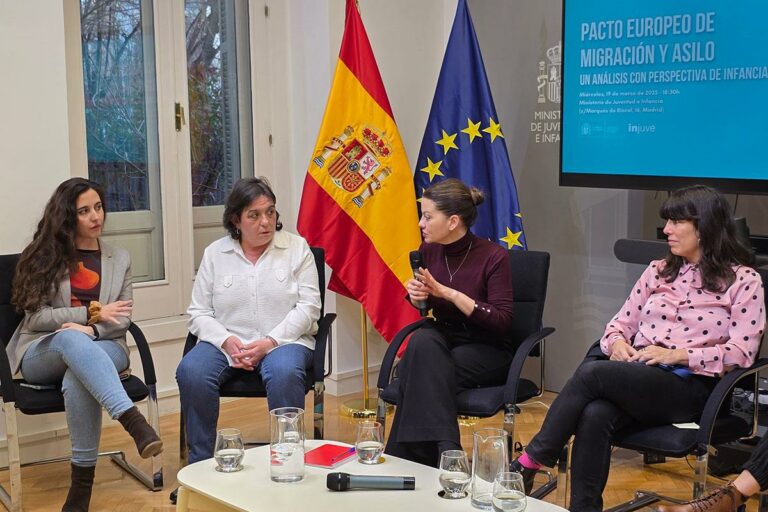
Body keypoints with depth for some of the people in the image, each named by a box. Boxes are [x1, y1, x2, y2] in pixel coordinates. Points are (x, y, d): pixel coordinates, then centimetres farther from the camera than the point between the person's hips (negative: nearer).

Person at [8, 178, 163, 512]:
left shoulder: (119, 259, 14)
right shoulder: (44, 256, 7)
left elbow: (122, 319, 5)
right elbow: (35, 317, -3)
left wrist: (92, 330, -17)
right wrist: (93, 312, -11)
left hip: (101, 349, 1)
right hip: (42, 354, -1)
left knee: (77, 380, -37)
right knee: (72, 338, -40)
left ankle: (82, 483, -32)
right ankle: (133, 421, -56)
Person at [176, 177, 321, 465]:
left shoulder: (297, 248, 5)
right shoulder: (215, 253, 10)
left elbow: (308, 306, -2)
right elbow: (198, 312, 8)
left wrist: (270, 342, -14)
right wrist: (227, 341, -12)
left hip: (284, 340, -2)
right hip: (225, 342, 2)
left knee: (284, 373, -36)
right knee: (191, 372, -28)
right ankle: (200, 463, -15)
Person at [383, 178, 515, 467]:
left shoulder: (493, 256, -17)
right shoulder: (429, 251, -2)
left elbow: (501, 322, -20)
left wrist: (449, 293, -26)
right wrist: (416, 295, -9)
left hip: (487, 352, -4)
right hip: (444, 340, 4)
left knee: (421, 369, -31)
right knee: (423, 340, -32)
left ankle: (405, 457, -20)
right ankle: (445, 450, -36)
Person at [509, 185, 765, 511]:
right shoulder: (658, 271, 19)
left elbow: (741, 353, -6)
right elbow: (620, 324, 19)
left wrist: (677, 355, -15)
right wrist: (618, 343, -6)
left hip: (688, 387, -4)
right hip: (637, 376, 4)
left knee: (592, 372, -30)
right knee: (595, 415, -33)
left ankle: (530, 462, -19)